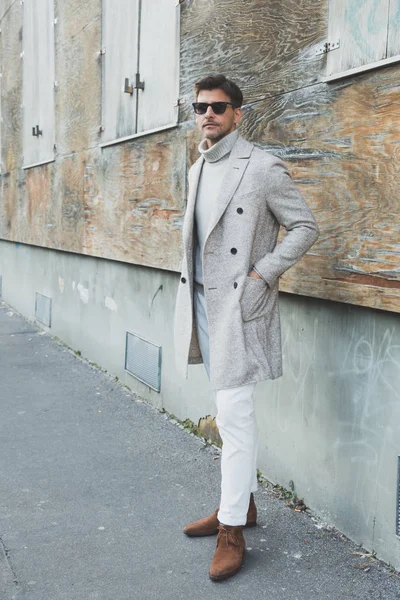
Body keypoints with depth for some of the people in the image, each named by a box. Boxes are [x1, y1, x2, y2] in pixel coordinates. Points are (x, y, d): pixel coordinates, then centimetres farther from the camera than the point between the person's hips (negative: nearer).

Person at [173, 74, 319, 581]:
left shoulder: (262, 168, -8)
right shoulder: (198, 169, 15)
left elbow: (305, 226, -6)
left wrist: (262, 274, -13)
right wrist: (191, 281, 11)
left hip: (239, 305, -8)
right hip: (202, 301, 8)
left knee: (234, 415, -6)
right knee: (227, 411, 16)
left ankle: (232, 530, 5)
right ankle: (242, 503, 30)